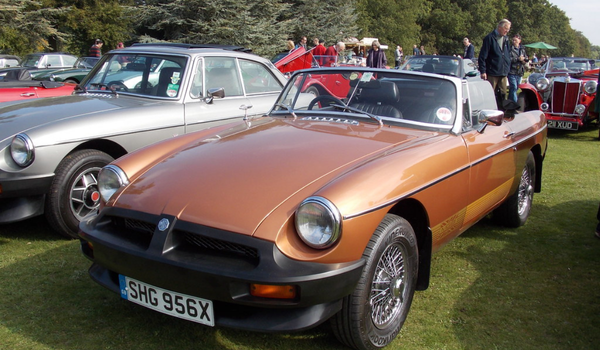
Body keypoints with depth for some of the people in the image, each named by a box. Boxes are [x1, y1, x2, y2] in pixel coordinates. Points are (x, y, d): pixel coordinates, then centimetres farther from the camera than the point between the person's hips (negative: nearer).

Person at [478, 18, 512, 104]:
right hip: (492, 73, -6)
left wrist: (507, 69, 16)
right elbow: (482, 56, -9)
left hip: (503, 73, 6)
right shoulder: (490, 38, -7)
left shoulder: (505, 39, 14)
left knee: (503, 94, 8)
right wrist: (483, 71, -14)